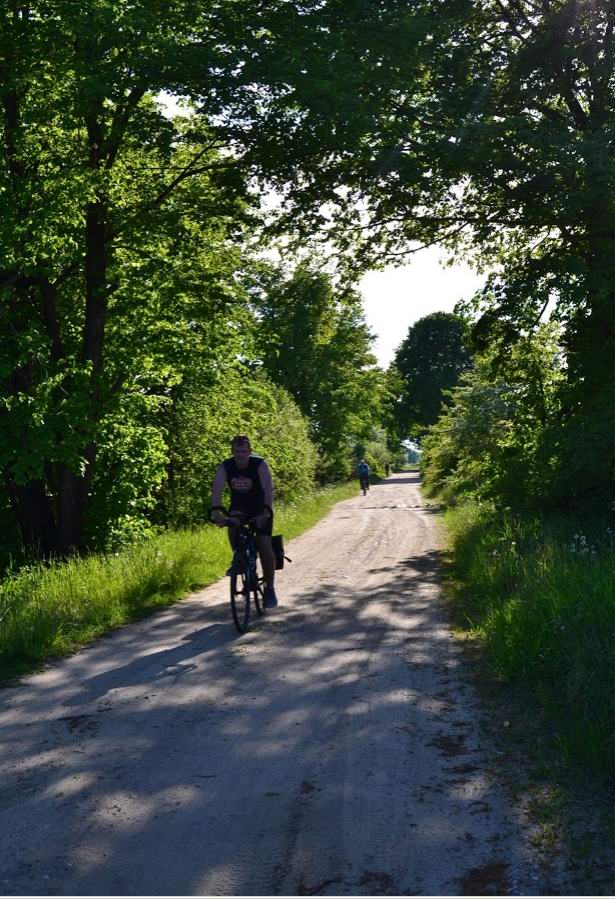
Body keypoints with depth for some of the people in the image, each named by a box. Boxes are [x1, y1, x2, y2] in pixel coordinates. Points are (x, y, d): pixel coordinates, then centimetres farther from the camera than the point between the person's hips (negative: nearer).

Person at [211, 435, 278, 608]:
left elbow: (268, 489, -36)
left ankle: (269, 588, -1)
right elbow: (217, 490, -30)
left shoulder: (260, 465, -24)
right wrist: (216, 511, -48)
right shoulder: (224, 467, -17)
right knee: (232, 529, -30)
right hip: (239, 508, 2)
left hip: (260, 509, -2)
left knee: (264, 545, -15)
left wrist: (266, 512, -52)